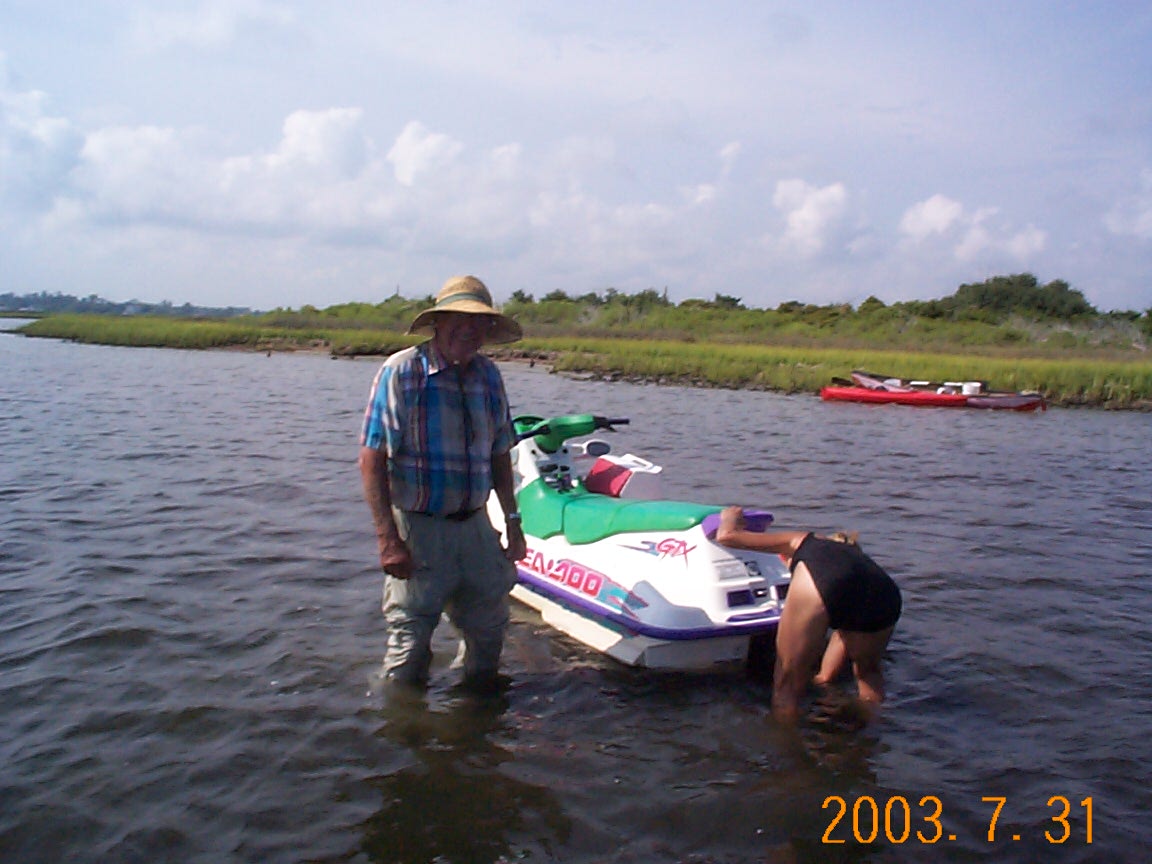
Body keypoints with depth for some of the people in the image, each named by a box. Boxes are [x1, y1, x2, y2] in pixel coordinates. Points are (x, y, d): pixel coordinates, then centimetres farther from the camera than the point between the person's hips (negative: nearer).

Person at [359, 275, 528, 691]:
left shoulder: (488, 375, 5)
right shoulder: (402, 371, -11)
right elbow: (371, 459, -14)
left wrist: (513, 522, 11)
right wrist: (388, 539, -19)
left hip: (476, 527, 5)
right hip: (418, 530, -5)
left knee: (488, 632, 18)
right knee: (410, 642, 5)